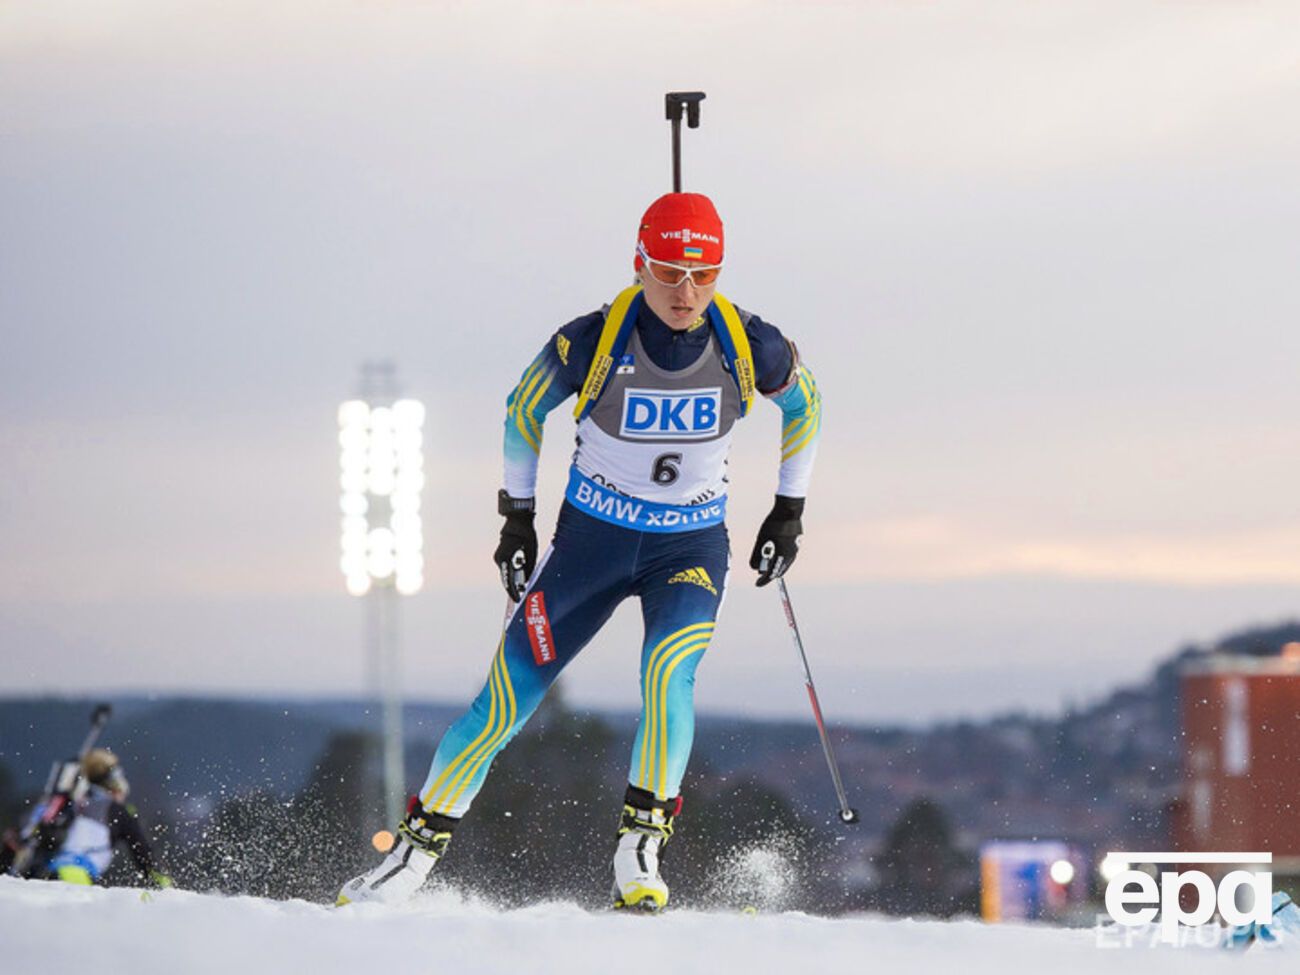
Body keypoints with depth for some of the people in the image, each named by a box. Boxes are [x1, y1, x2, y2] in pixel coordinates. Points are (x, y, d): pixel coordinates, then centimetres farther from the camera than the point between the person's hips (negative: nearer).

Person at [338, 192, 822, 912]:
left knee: (668, 672, -28)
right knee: (506, 702, -4)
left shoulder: (750, 349, -14)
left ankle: (639, 851, -21)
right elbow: (524, 409, 1)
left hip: (692, 545, 0)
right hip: (591, 537, 0)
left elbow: (804, 406, 8)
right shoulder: (591, 342, -19)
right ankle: (417, 849, 9)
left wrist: (789, 510, 10)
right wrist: (517, 517, 4)